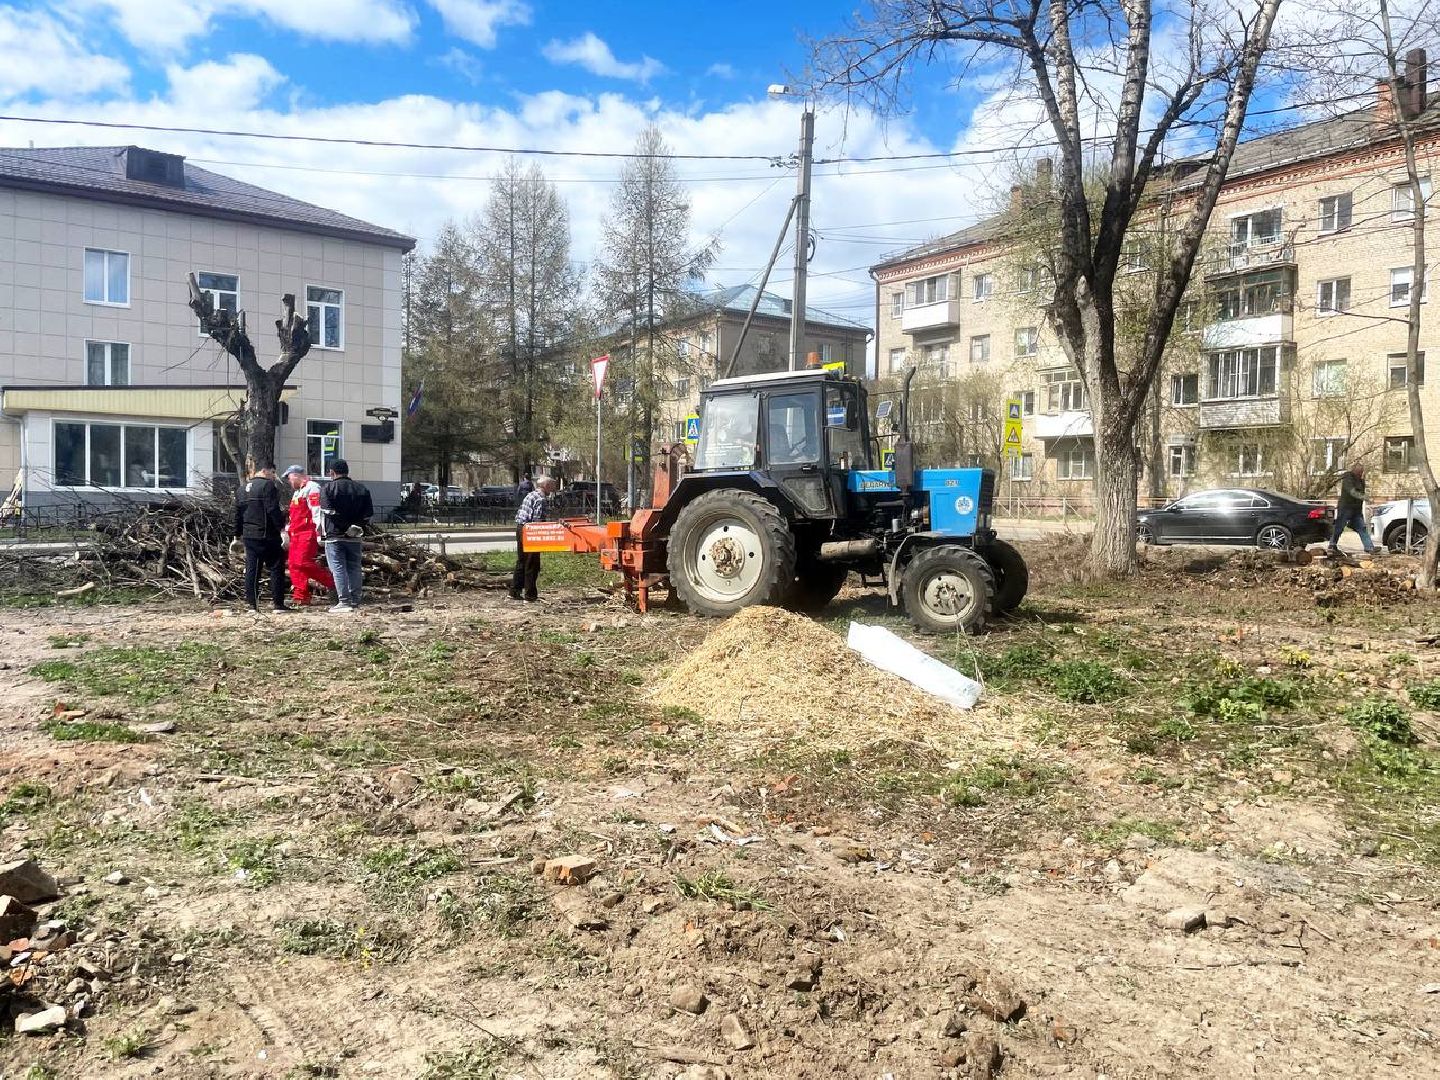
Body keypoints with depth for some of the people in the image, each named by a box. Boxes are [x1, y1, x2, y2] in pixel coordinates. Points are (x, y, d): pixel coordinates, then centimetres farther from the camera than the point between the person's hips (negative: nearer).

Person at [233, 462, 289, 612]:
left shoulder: (242, 490, 17)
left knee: (252, 569, 8)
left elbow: (237, 514, 20)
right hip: (267, 535, -7)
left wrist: (239, 534, 25)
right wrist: (281, 525, -13)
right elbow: (273, 510, -18)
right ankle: (278, 603, -2)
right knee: (276, 568, -1)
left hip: (248, 536, 7)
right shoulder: (268, 486, -9)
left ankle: (252, 604, 8)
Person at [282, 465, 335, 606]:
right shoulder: (297, 492, 24)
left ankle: (333, 582, -7)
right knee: (294, 565, 5)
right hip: (296, 534, 10)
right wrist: (288, 531, 24)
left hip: (308, 533, -10)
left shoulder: (312, 488, -9)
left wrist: (319, 534, -24)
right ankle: (301, 598, 8)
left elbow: (317, 512, -18)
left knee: (304, 563, -18)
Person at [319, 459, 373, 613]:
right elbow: (369, 513, 5)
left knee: (338, 568, -3)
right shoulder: (362, 488, 9)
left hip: (334, 536, -4)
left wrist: (323, 531, -8)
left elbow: (327, 512, -15)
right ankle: (355, 602, 11)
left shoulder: (328, 488, -5)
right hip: (355, 537, 4)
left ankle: (344, 602, -7)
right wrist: (358, 526, 8)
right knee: (354, 568, 11)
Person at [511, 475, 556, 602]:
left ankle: (514, 591, 19)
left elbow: (519, 514, 16)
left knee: (521, 562, 16)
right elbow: (538, 519, -21)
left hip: (520, 529, 9)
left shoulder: (530, 495, 15)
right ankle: (530, 594, 3)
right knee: (532, 564, -1)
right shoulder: (542, 499, -13)